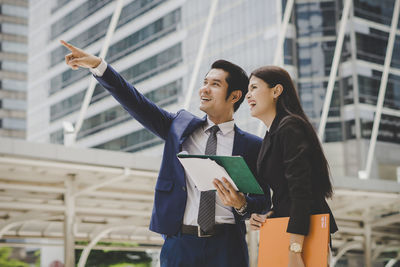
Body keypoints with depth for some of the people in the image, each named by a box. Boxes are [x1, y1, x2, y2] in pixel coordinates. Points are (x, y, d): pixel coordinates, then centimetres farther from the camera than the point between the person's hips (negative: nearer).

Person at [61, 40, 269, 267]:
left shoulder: (251, 146, 5)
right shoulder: (181, 125, 12)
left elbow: (263, 200, 5)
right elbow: (137, 103, 6)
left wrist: (242, 204, -17)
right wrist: (97, 65, -2)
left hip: (226, 246, -1)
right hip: (179, 243, 2)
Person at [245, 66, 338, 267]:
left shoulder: (290, 128, -12)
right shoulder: (270, 136, 16)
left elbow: (301, 192, -21)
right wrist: (268, 216, 4)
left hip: (303, 237, -9)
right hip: (283, 233, 9)